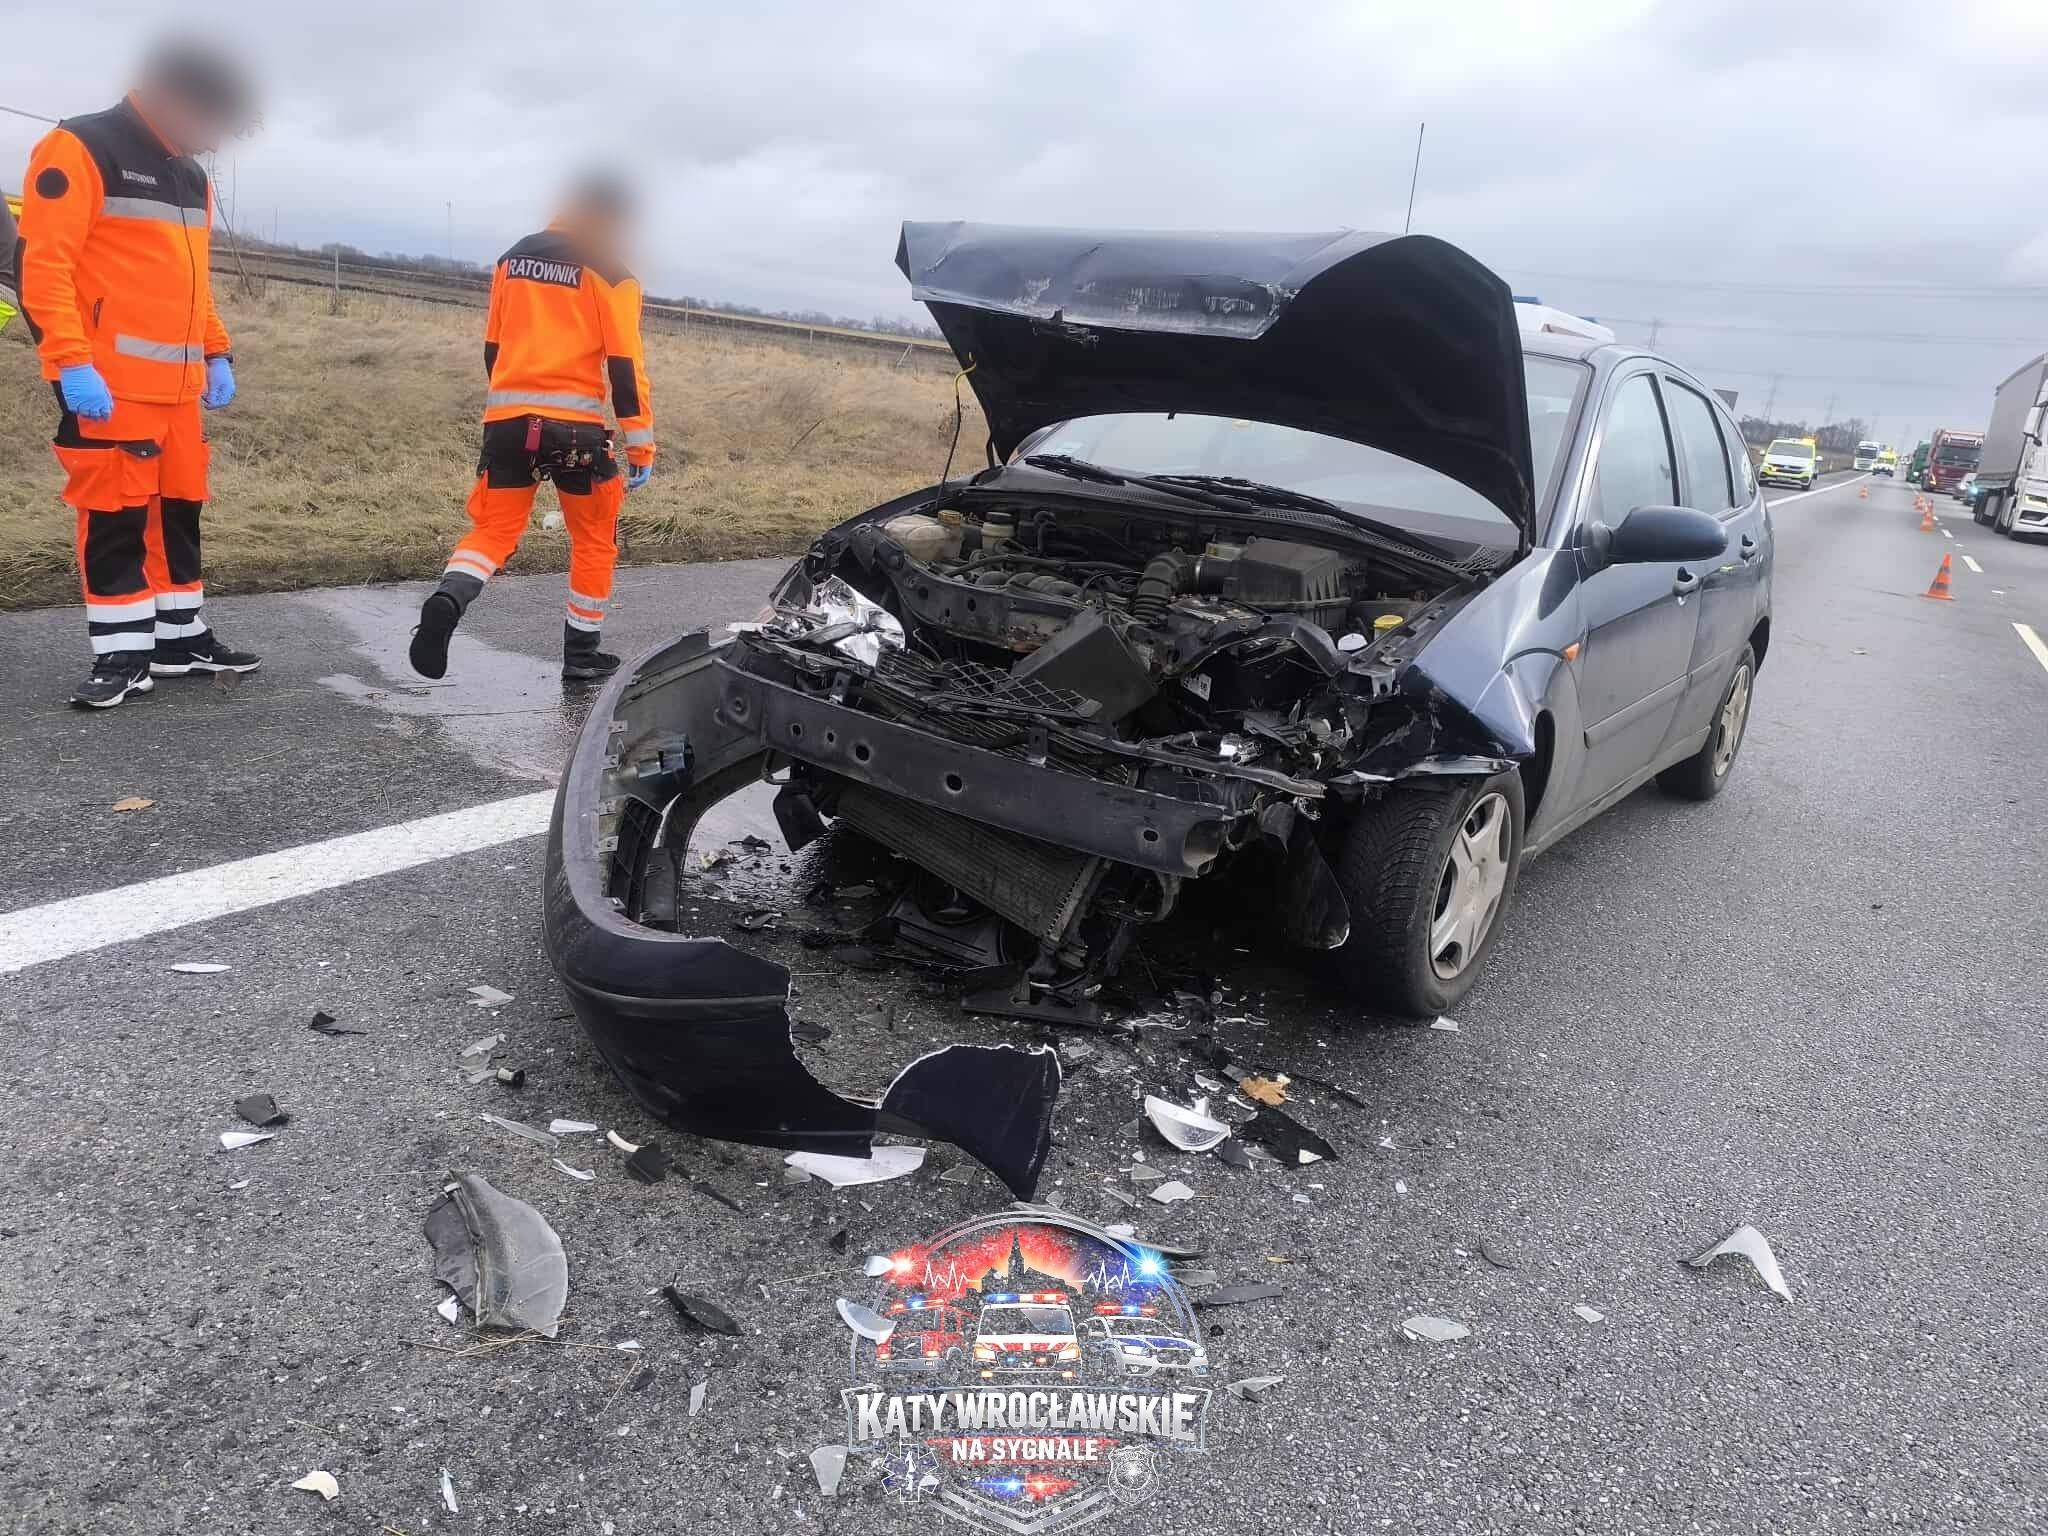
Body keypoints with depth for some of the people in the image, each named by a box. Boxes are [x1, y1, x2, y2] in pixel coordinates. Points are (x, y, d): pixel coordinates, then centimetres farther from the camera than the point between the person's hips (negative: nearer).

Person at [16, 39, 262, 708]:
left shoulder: (192, 176, 19)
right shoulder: (79, 149, -7)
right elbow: (42, 263, -13)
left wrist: (217, 354, 16)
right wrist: (70, 362, -20)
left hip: (179, 384, 8)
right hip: (106, 383, -8)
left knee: (181, 511, 11)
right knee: (115, 516, -5)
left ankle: (182, 637, 21)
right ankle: (121, 654, 2)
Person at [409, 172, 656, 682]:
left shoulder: (513, 257, 17)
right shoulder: (608, 272, -2)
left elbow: (492, 347, 21)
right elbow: (625, 365, -8)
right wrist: (640, 446, -5)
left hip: (507, 418, 5)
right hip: (573, 422, -5)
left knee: (493, 530, 10)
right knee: (595, 539, 12)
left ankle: (446, 603, -19)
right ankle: (581, 652, 17)